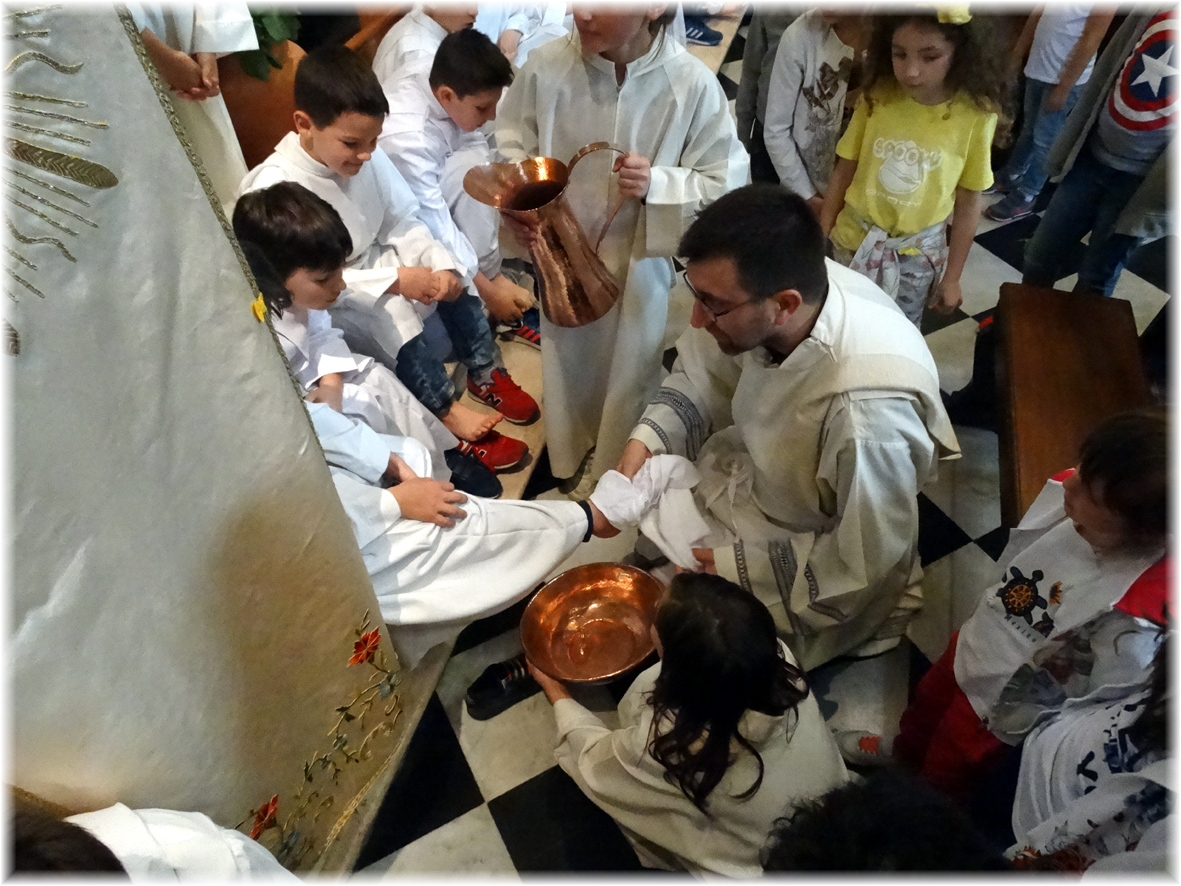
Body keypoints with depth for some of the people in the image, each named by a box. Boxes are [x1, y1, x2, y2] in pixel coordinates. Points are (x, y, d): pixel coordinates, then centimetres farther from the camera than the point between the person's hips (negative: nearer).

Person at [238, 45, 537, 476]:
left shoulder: (367, 157, -11)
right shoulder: (273, 187, -27)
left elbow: (405, 222, -2)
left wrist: (440, 265, -21)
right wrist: (394, 279, -33)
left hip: (372, 264, 7)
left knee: (450, 277, -9)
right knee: (391, 318, -30)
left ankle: (485, 373, 4)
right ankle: (448, 411, -15)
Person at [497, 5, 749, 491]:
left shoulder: (693, 84, -20)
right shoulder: (546, 65, -16)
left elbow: (726, 182, -11)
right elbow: (511, 140, 1)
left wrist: (657, 184, -27)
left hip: (639, 261, -1)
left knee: (627, 373, 17)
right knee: (565, 363, 22)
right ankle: (562, 464, 52)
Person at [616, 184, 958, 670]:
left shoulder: (867, 413, -42)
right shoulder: (764, 288, -24)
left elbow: (865, 563, -25)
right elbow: (704, 374, -2)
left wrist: (738, 567, -19)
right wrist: (646, 440, -16)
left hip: (823, 568, -5)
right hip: (750, 474, 6)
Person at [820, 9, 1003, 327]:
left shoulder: (976, 116, -14)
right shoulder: (875, 96, -12)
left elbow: (967, 204, -6)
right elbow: (843, 172, -3)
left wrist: (952, 277, 0)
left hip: (919, 252, -1)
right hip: (854, 241, 1)